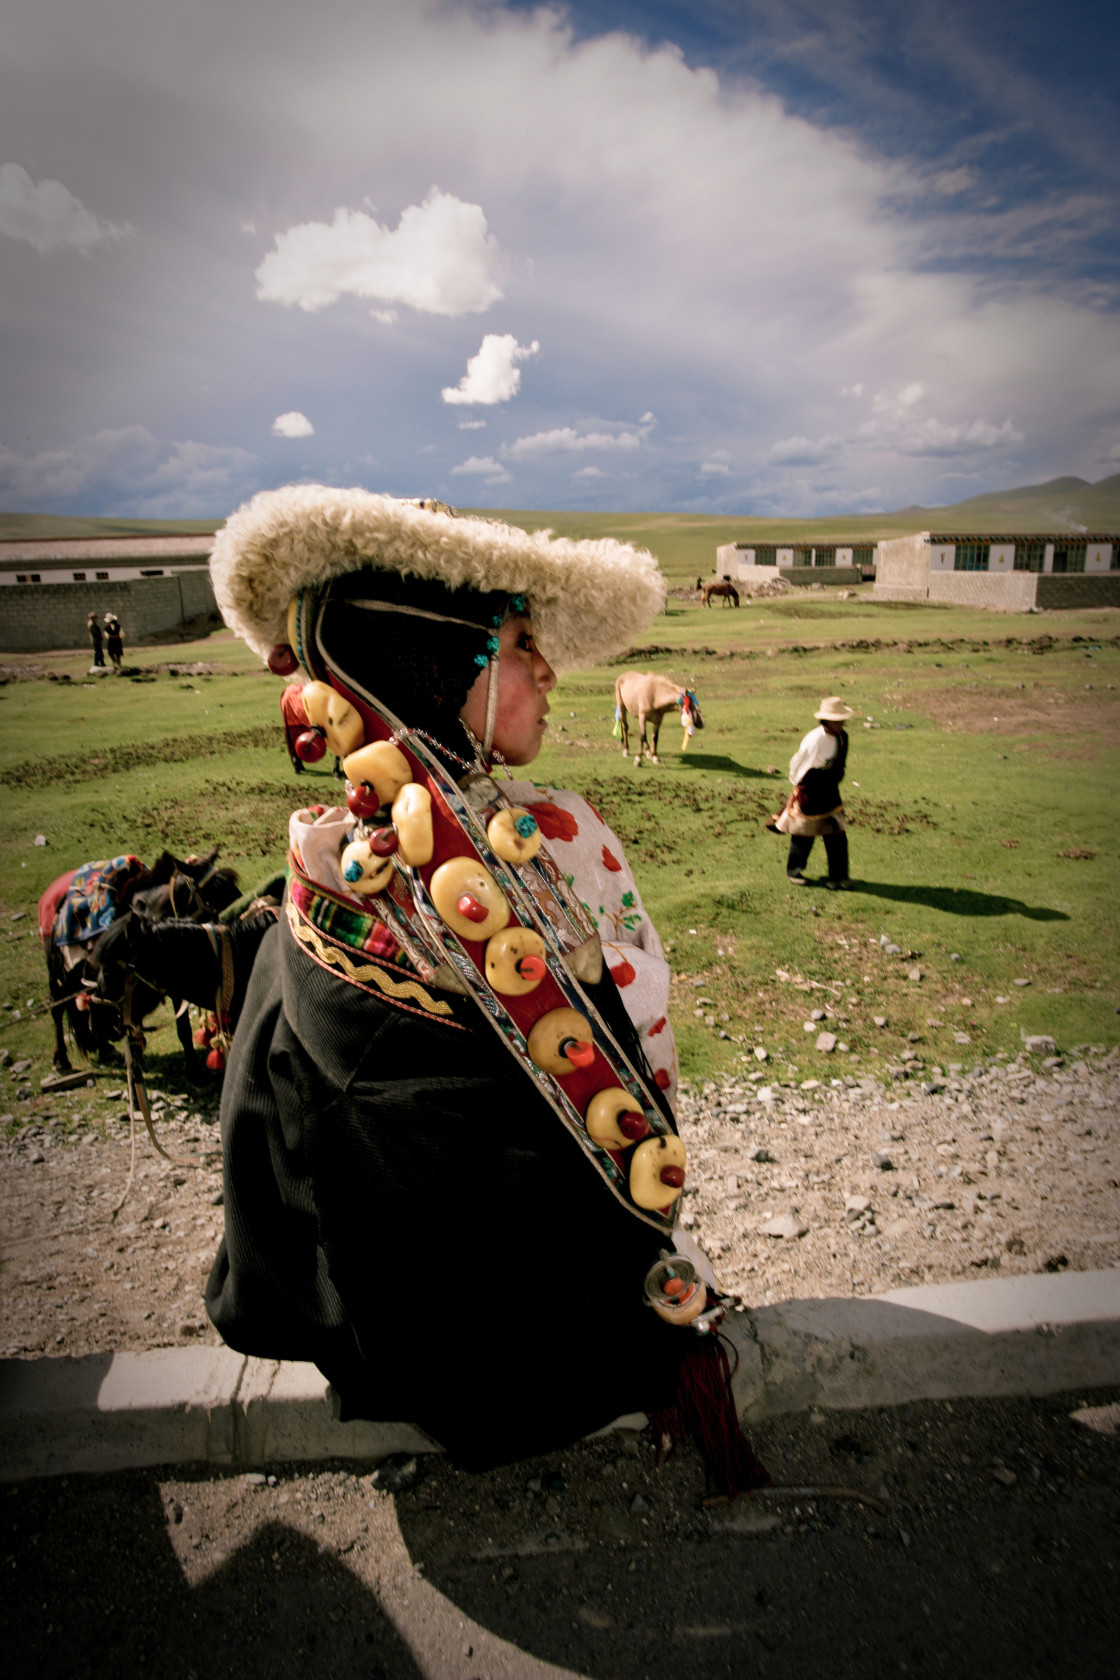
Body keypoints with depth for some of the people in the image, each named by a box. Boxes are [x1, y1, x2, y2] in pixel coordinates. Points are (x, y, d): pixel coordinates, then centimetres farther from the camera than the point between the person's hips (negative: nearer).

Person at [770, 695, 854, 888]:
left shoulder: (842, 737, -2)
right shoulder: (814, 740, -24)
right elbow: (797, 764, -12)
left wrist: (834, 780, 17)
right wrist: (799, 785, 1)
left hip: (830, 792, 6)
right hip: (809, 793, -6)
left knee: (837, 835, 3)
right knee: (803, 835, 8)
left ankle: (838, 875, 12)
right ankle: (793, 871, 27)